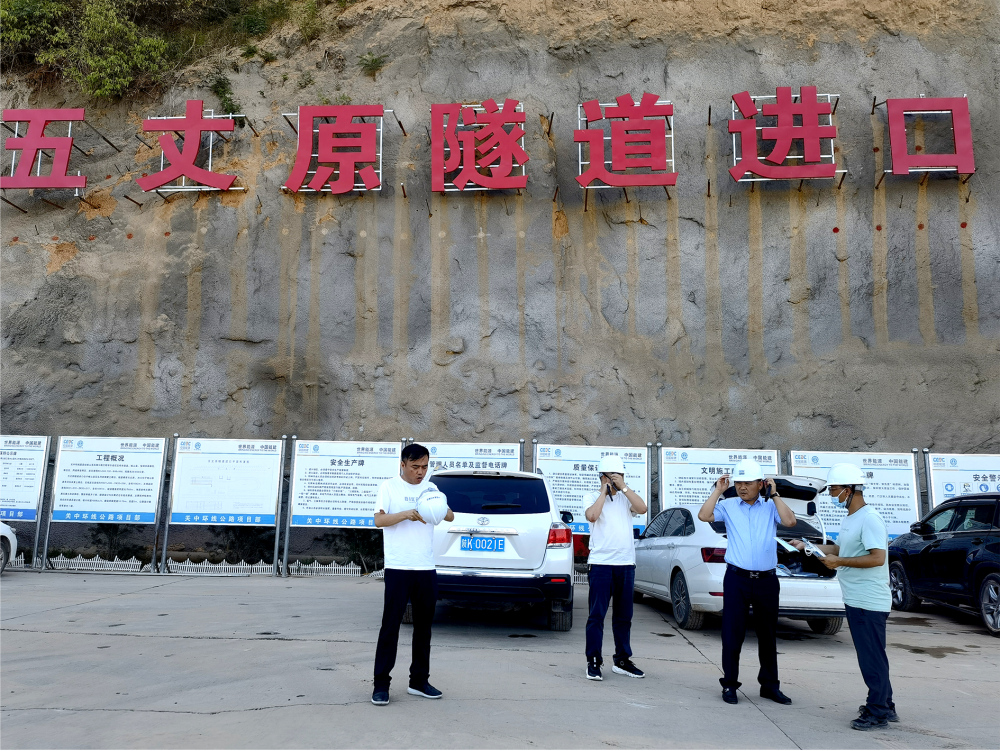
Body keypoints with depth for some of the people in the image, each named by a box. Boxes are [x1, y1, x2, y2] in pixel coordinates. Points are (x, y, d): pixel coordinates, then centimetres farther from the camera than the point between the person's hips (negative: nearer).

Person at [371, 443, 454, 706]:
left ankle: (419, 681, 21)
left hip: (426, 568, 5)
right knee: (390, 625, -2)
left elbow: (451, 517, 9)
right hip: (398, 568, -4)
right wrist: (407, 514, -24)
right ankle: (381, 684, 6)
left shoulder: (431, 488, 12)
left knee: (424, 626, 10)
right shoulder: (389, 487, -1)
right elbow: (378, 520, -10)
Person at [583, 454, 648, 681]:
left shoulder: (626, 497, 11)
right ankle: (593, 662, 5)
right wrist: (604, 491, -9)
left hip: (626, 563, 4)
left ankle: (622, 660, 23)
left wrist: (623, 487, -8)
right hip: (601, 562, -3)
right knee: (597, 614, -3)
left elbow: (642, 508, -8)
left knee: (623, 616, 12)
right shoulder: (592, 497, 4)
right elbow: (592, 516, -17)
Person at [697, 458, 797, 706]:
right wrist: (718, 490, -6)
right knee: (732, 634, 3)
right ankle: (730, 684, 14)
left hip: (767, 580, 1)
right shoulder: (728, 506, 3)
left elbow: (790, 521, -11)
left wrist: (774, 495, -6)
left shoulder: (771, 507, 5)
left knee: (768, 636, 14)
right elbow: (704, 515, -10)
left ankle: (770, 685, 27)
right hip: (737, 579, -1)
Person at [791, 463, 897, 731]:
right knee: (870, 656, 17)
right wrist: (807, 546, 14)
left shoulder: (869, 519, -17)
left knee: (872, 658, -2)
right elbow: (839, 548, 22)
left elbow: (877, 558, -24)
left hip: (869, 603, -10)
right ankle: (883, 706, 27)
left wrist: (839, 562, -20)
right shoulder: (849, 519, 13)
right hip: (856, 600, 10)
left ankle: (878, 712, 8)